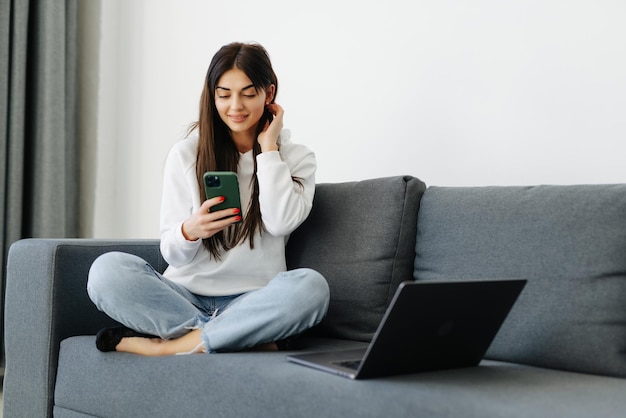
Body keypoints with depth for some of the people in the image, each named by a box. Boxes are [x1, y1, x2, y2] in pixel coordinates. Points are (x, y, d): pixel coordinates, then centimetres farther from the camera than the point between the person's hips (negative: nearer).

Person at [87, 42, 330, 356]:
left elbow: (281, 222, -13)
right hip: (186, 296, 1)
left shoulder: (296, 158, 8)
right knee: (107, 269, -27)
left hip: (253, 304, -1)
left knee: (310, 287, -34)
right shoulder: (185, 154, 7)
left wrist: (268, 147, -4)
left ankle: (164, 345, -25)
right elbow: (172, 253, 4)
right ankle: (245, 339, -25)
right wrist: (189, 231, -20)